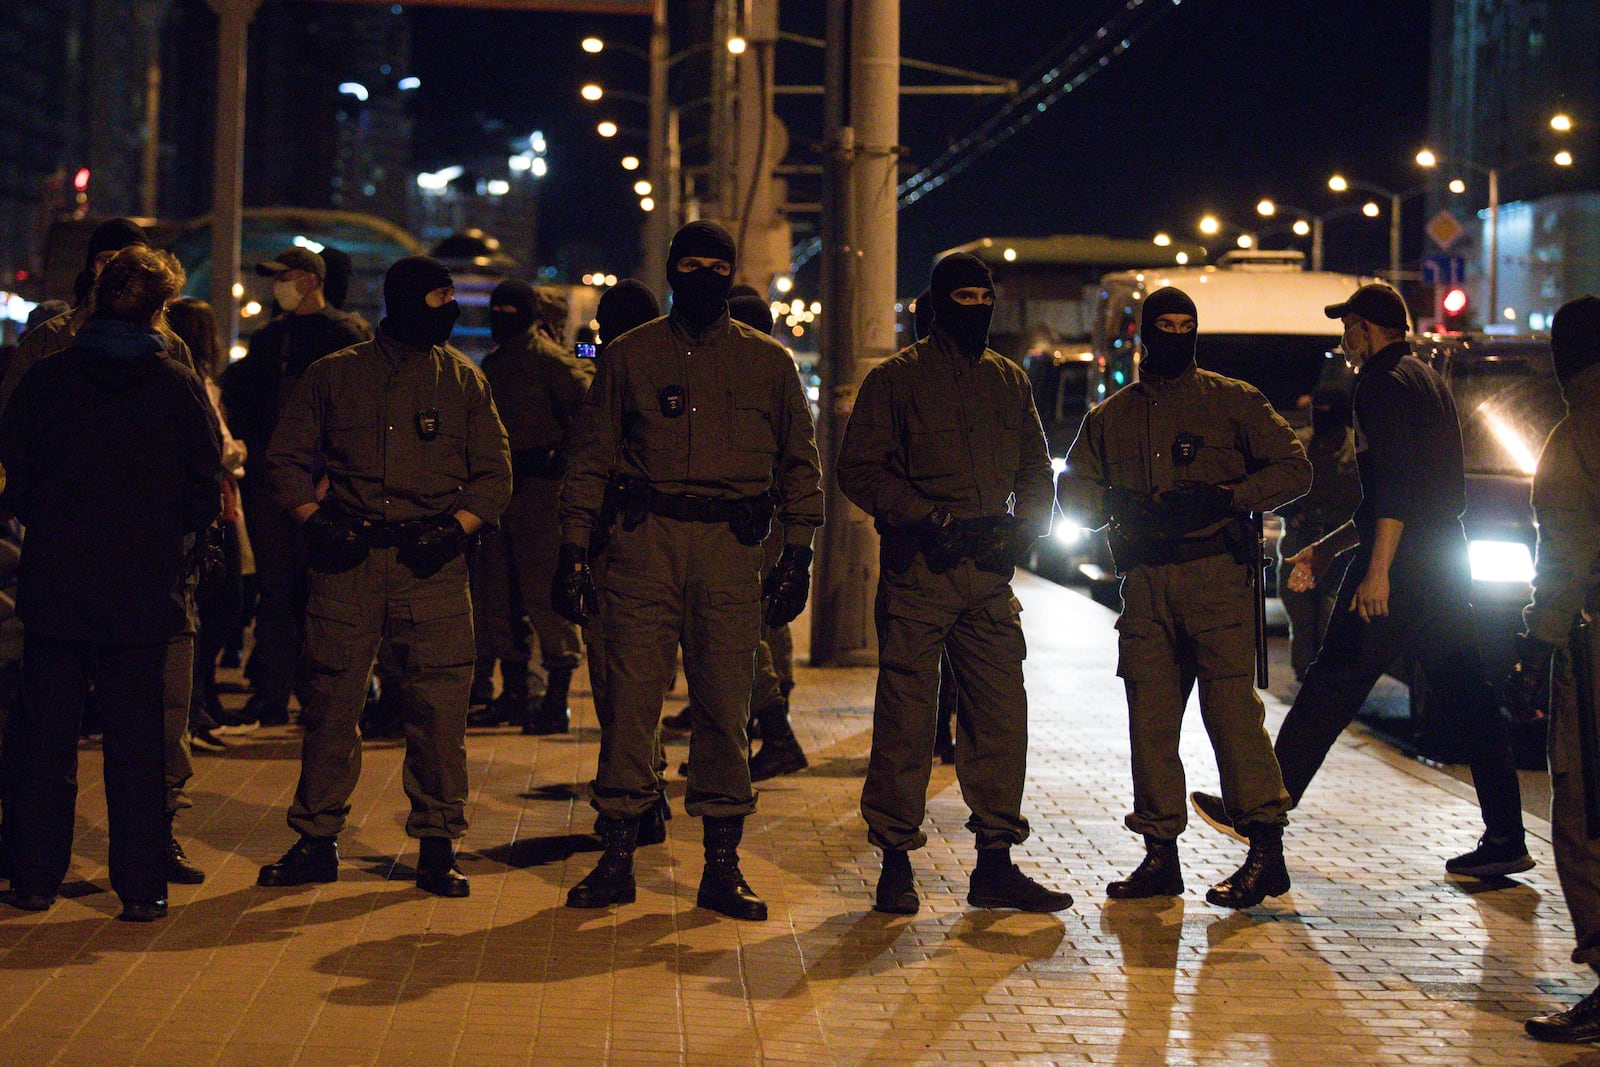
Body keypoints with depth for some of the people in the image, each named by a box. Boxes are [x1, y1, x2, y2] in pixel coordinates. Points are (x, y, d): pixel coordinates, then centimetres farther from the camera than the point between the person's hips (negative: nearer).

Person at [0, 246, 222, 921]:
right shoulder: (179, 386, -5)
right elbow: (207, 492, -3)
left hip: (54, 584, 1)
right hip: (146, 589, -1)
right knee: (137, 739, 5)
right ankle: (141, 886, 7)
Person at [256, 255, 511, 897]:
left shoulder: (464, 380, 12)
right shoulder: (334, 375, 10)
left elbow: (494, 475, 10)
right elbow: (287, 459, 11)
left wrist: (455, 527, -6)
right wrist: (316, 520, -4)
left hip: (431, 563, 0)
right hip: (346, 558, 0)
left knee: (439, 707, -3)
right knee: (331, 701, 2)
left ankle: (437, 845, 6)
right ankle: (316, 839, 13)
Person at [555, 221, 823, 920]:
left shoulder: (768, 363, 12)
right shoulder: (629, 356, 11)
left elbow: (800, 463, 15)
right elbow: (590, 460, 11)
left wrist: (796, 555, 6)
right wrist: (573, 552, 4)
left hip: (731, 547, 0)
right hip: (644, 543, 0)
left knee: (726, 707, 0)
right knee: (630, 699, -2)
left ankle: (722, 867, 8)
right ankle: (616, 860, 6)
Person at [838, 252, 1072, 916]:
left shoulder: (1010, 382, 17)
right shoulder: (895, 380, 2)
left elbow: (1037, 472, 20)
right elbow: (859, 469, -4)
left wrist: (1021, 527, 0)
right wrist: (928, 518, -15)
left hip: (990, 574, 5)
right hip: (917, 572, -4)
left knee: (1002, 715, 4)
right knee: (905, 718, -3)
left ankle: (996, 863, 13)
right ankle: (895, 861, 8)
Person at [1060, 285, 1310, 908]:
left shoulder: (1232, 401, 9)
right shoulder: (1110, 417, 19)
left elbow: (1294, 470, 4)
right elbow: (1074, 489, 16)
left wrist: (1226, 497, -11)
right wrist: (1123, 507, -5)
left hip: (1216, 573, -4)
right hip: (1145, 582, 4)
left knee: (1230, 705, -11)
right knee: (1149, 716, 2)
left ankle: (1266, 849, -9)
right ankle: (1160, 853, 9)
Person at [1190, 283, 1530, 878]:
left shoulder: (1383, 383, -8)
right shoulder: (1428, 381, 22)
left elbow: (1396, 483, -20)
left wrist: (1378, 570, -24)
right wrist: (1329, 547, 30)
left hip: (1402, 567, -9)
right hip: (1445, 564, 9)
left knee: (1330, 688, -4)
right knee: (1468, 699, 6)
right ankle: (1505, 839, 5)